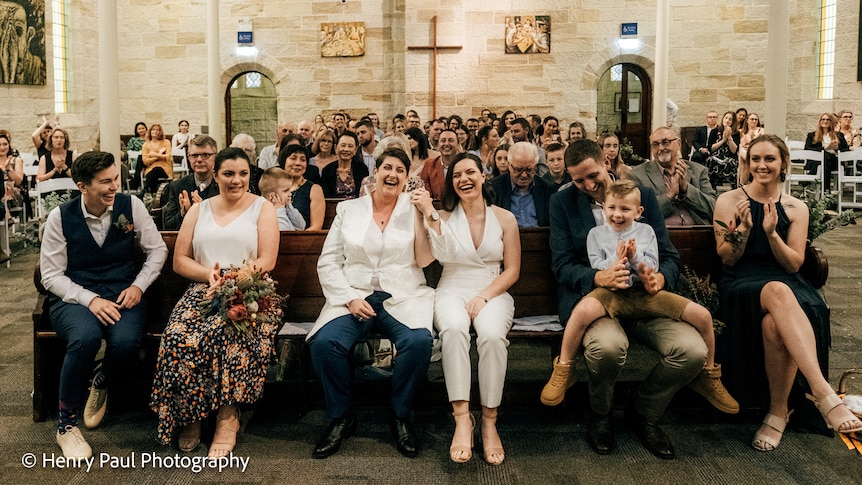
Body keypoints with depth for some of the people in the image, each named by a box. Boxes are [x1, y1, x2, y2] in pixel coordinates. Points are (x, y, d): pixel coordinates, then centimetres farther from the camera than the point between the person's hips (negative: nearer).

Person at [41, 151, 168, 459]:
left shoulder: (131, 205, -2)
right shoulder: (60, 217, -5)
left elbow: (157, 249, 5)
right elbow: (51, 275, -4)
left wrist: (139, 286, -9)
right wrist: (90, 299, -19)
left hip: (122, 293, 1)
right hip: (74, 296, -1)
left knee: (126, 341, -32)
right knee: (85, 337, -35)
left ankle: (101, 385, 8)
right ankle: (65, 423, -11)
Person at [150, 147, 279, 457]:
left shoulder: (262, 208, 11)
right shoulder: (198, 210, 20)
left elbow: (267, 260, -1)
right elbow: (179, 261, 13)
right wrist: (208, 274, -8)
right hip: (202, 292, 3)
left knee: (231, 332, -36)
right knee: (179, 336, -29)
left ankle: (227, 416, -24)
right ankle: (189, 416, -15)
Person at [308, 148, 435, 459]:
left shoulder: (414, 210, 11)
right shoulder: (348, 209, 11)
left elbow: (424, 260, 1)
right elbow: (328, 262, 6)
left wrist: (422, 215, -7)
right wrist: (349, 299, -9)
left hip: (403, 297, 0)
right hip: (354, 296, 1)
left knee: (418, 341, -32)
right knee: (324, 342, -28)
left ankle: (401, 417, -7)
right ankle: (341, 417, -4)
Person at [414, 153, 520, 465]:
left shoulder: (504, 219, 8)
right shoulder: (444, 218, 8)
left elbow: (512, 270, 5)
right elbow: (442, 255, -11)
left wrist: (484, 296, -10)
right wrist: (428, 214, -17)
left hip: (493, 293, 0)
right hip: (452, 292, 0)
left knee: (492, 334, -35)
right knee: (454, 329, -36)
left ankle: (489, 421, -23)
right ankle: (462, 418, -34)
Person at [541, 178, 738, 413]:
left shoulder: (646, 231, 12)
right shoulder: (596, 234, 9)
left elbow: (652, 269, 6)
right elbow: (596, 269, 2)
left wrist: (635, 257, -12)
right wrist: (615, 259, -14)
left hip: (645, 292, 3)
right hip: (611, 292, -3)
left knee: (702, 315, -10)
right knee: (583, 310, -39)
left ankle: (708, 376, 15)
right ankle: (563, 369, -17)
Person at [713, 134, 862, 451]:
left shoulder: (796, 208, 10)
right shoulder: (728, 201, 6)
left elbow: (794, 264, 3)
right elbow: (728, 259, 3)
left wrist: (771, 233, -13)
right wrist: (743, 228, -14)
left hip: (785, 281, 2)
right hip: (742, 283, -2)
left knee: (776, 324, -37)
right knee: (778, 292, -40)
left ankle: (779, 410, -17)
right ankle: (824, 393, -45)